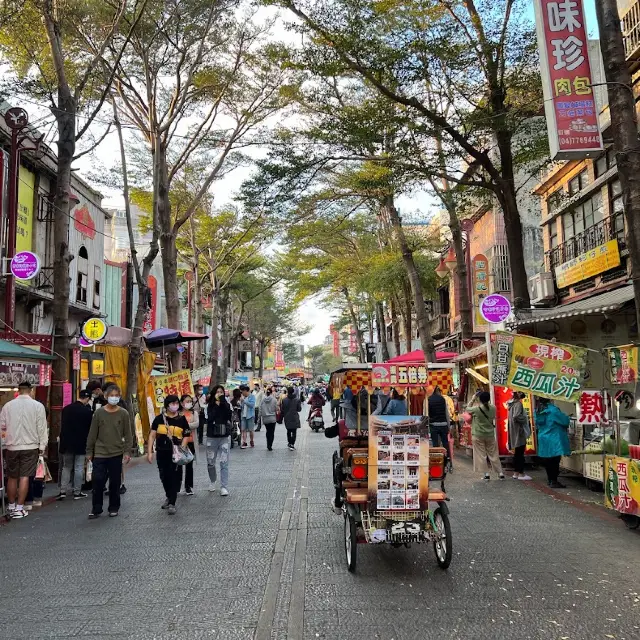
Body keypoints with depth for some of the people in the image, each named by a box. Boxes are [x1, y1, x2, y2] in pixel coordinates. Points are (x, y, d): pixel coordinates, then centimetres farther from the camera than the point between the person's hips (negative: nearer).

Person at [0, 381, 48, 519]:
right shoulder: (37, 405, -8)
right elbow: (42, 428, -7)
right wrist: (42, 446, 2)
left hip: (12, 447, 2)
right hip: (30, 447, -2)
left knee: (12, 477, 14)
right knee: (24, 477, 3)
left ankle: (11, 507, 24)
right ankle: (19, 508, 4)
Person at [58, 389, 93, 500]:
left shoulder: (66, 409, 2)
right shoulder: (87, 411, -12)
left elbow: (62, 426, 9)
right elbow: (89, 428, -5)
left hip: (67, 443, 4)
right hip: (80, 444, -4)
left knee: (66, 467, 14)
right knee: (78, 468, 4)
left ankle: (63, 491, 9)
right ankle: (77, 492, 8)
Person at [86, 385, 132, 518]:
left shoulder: (123, 413, -1)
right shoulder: (99, 412, 0)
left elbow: (127, 434, 1)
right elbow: (92, 433, 4)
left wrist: (127, 451, -4)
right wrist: (89, 452, 3)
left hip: (116, 453, 0)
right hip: (100, 453, 0)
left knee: (115, 482, 7)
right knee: (97, 481, -1)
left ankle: (113, 508, 20)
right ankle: (96, 509, 13)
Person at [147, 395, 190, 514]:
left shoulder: (182, 419, -1)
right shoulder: (159, 418, 0)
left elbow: (186, 436, 1)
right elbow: (152, 435, 0)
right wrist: (149, 452, -6)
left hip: (175, 453, -2)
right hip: (161, 453, 2)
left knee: (174, 477, -2)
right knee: (164, 476, 14)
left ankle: (172, 503, 5)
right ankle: (169, 497, 37)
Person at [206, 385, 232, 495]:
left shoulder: (226, 405, 3)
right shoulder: (210, 406, 1)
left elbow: (229, 416, -16)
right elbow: (210, 418, -16)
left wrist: (223, 401, -19)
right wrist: (217, 404, -16)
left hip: (224, 437, 0)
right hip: (212, 437, 1)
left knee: (224, 463, -4)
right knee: (210, 462, 10)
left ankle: (224, 487, 0)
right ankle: (212, 481, 35)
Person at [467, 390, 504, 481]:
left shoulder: (476, 409, -16)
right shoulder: (493, 408, -6)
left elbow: (467, 409, 3)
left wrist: (473, 400, 8)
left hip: (478, 435, -3)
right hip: (490, 434, 3)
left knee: (481, 455, 5)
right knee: (493, 455, 12)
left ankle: (486, 474, 4)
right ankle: (500, 473, 15)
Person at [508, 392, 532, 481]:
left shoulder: (513, 404, 13)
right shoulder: (518, 404, -16)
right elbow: (516, 416, -28)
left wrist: (525, 417, 14)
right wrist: (526, 418, -13)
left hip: (514, 433, 9)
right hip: (519, 431, -9)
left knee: (517, 453, 14)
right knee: (520, 453, -4)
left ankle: (516, 473, 19)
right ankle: (521, 474, 0)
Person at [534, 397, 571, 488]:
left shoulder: (538, 410, 5)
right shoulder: (552, 410, -18)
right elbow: (565, 421, -12)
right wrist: (566, 417, 10)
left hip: (543, 439, 7)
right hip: (554, 440, -7)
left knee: (547, 460, 14)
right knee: (555, 461, -2)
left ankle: (550, 479, 23)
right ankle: (554, 481, -1)